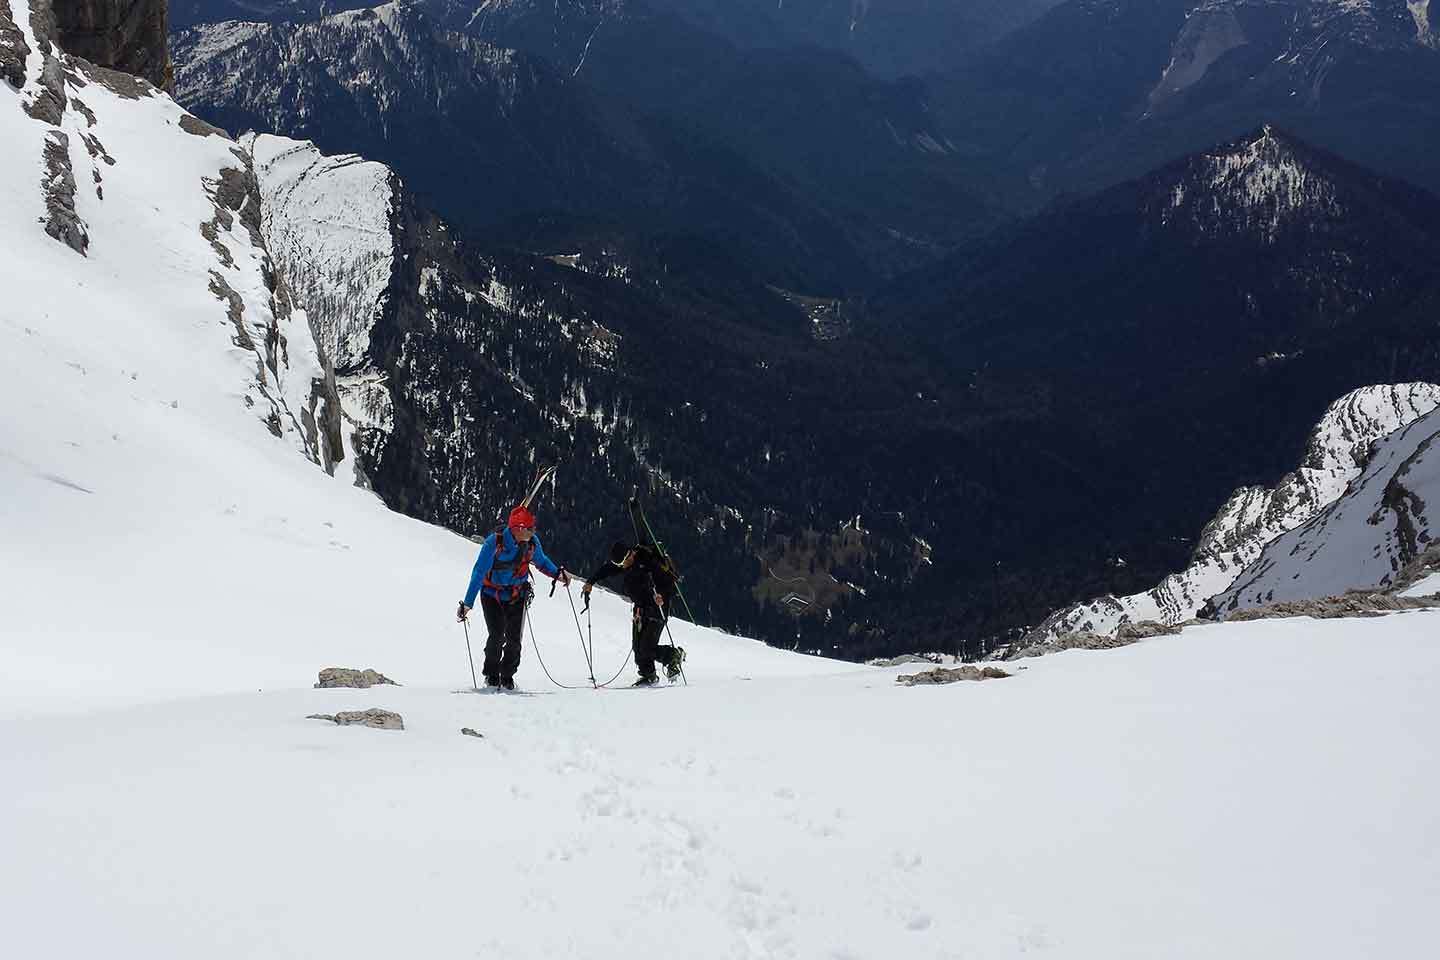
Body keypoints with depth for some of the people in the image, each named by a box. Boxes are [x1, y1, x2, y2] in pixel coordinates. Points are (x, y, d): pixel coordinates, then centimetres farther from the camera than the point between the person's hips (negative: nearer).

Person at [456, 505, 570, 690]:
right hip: (492, 595, -3)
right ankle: (491, 675, 8)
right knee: (497, 636, -14)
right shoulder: (494, 543, -26)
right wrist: (468, 603, -25)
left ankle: (507, 677, 14)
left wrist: (557, 573, -5)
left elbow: (542, 561, 11)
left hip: (517, 596, 3)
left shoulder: (532, 542, -12)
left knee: (514, 639, -4)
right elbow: (478, 574, -23)